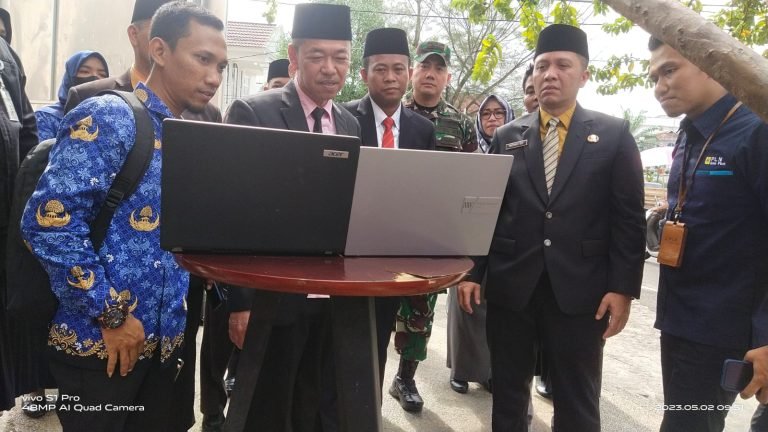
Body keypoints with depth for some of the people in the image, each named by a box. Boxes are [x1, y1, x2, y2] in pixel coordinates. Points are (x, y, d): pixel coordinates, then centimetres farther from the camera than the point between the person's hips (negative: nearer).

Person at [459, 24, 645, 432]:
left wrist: (622, 287, -8)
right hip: (510, 286, 2)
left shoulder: (614, 134, 3)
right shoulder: (507, 136, 8)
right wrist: (472, 272, 1)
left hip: (579, 290, -1)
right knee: (508, 395, 14)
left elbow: (628, 217, -1)